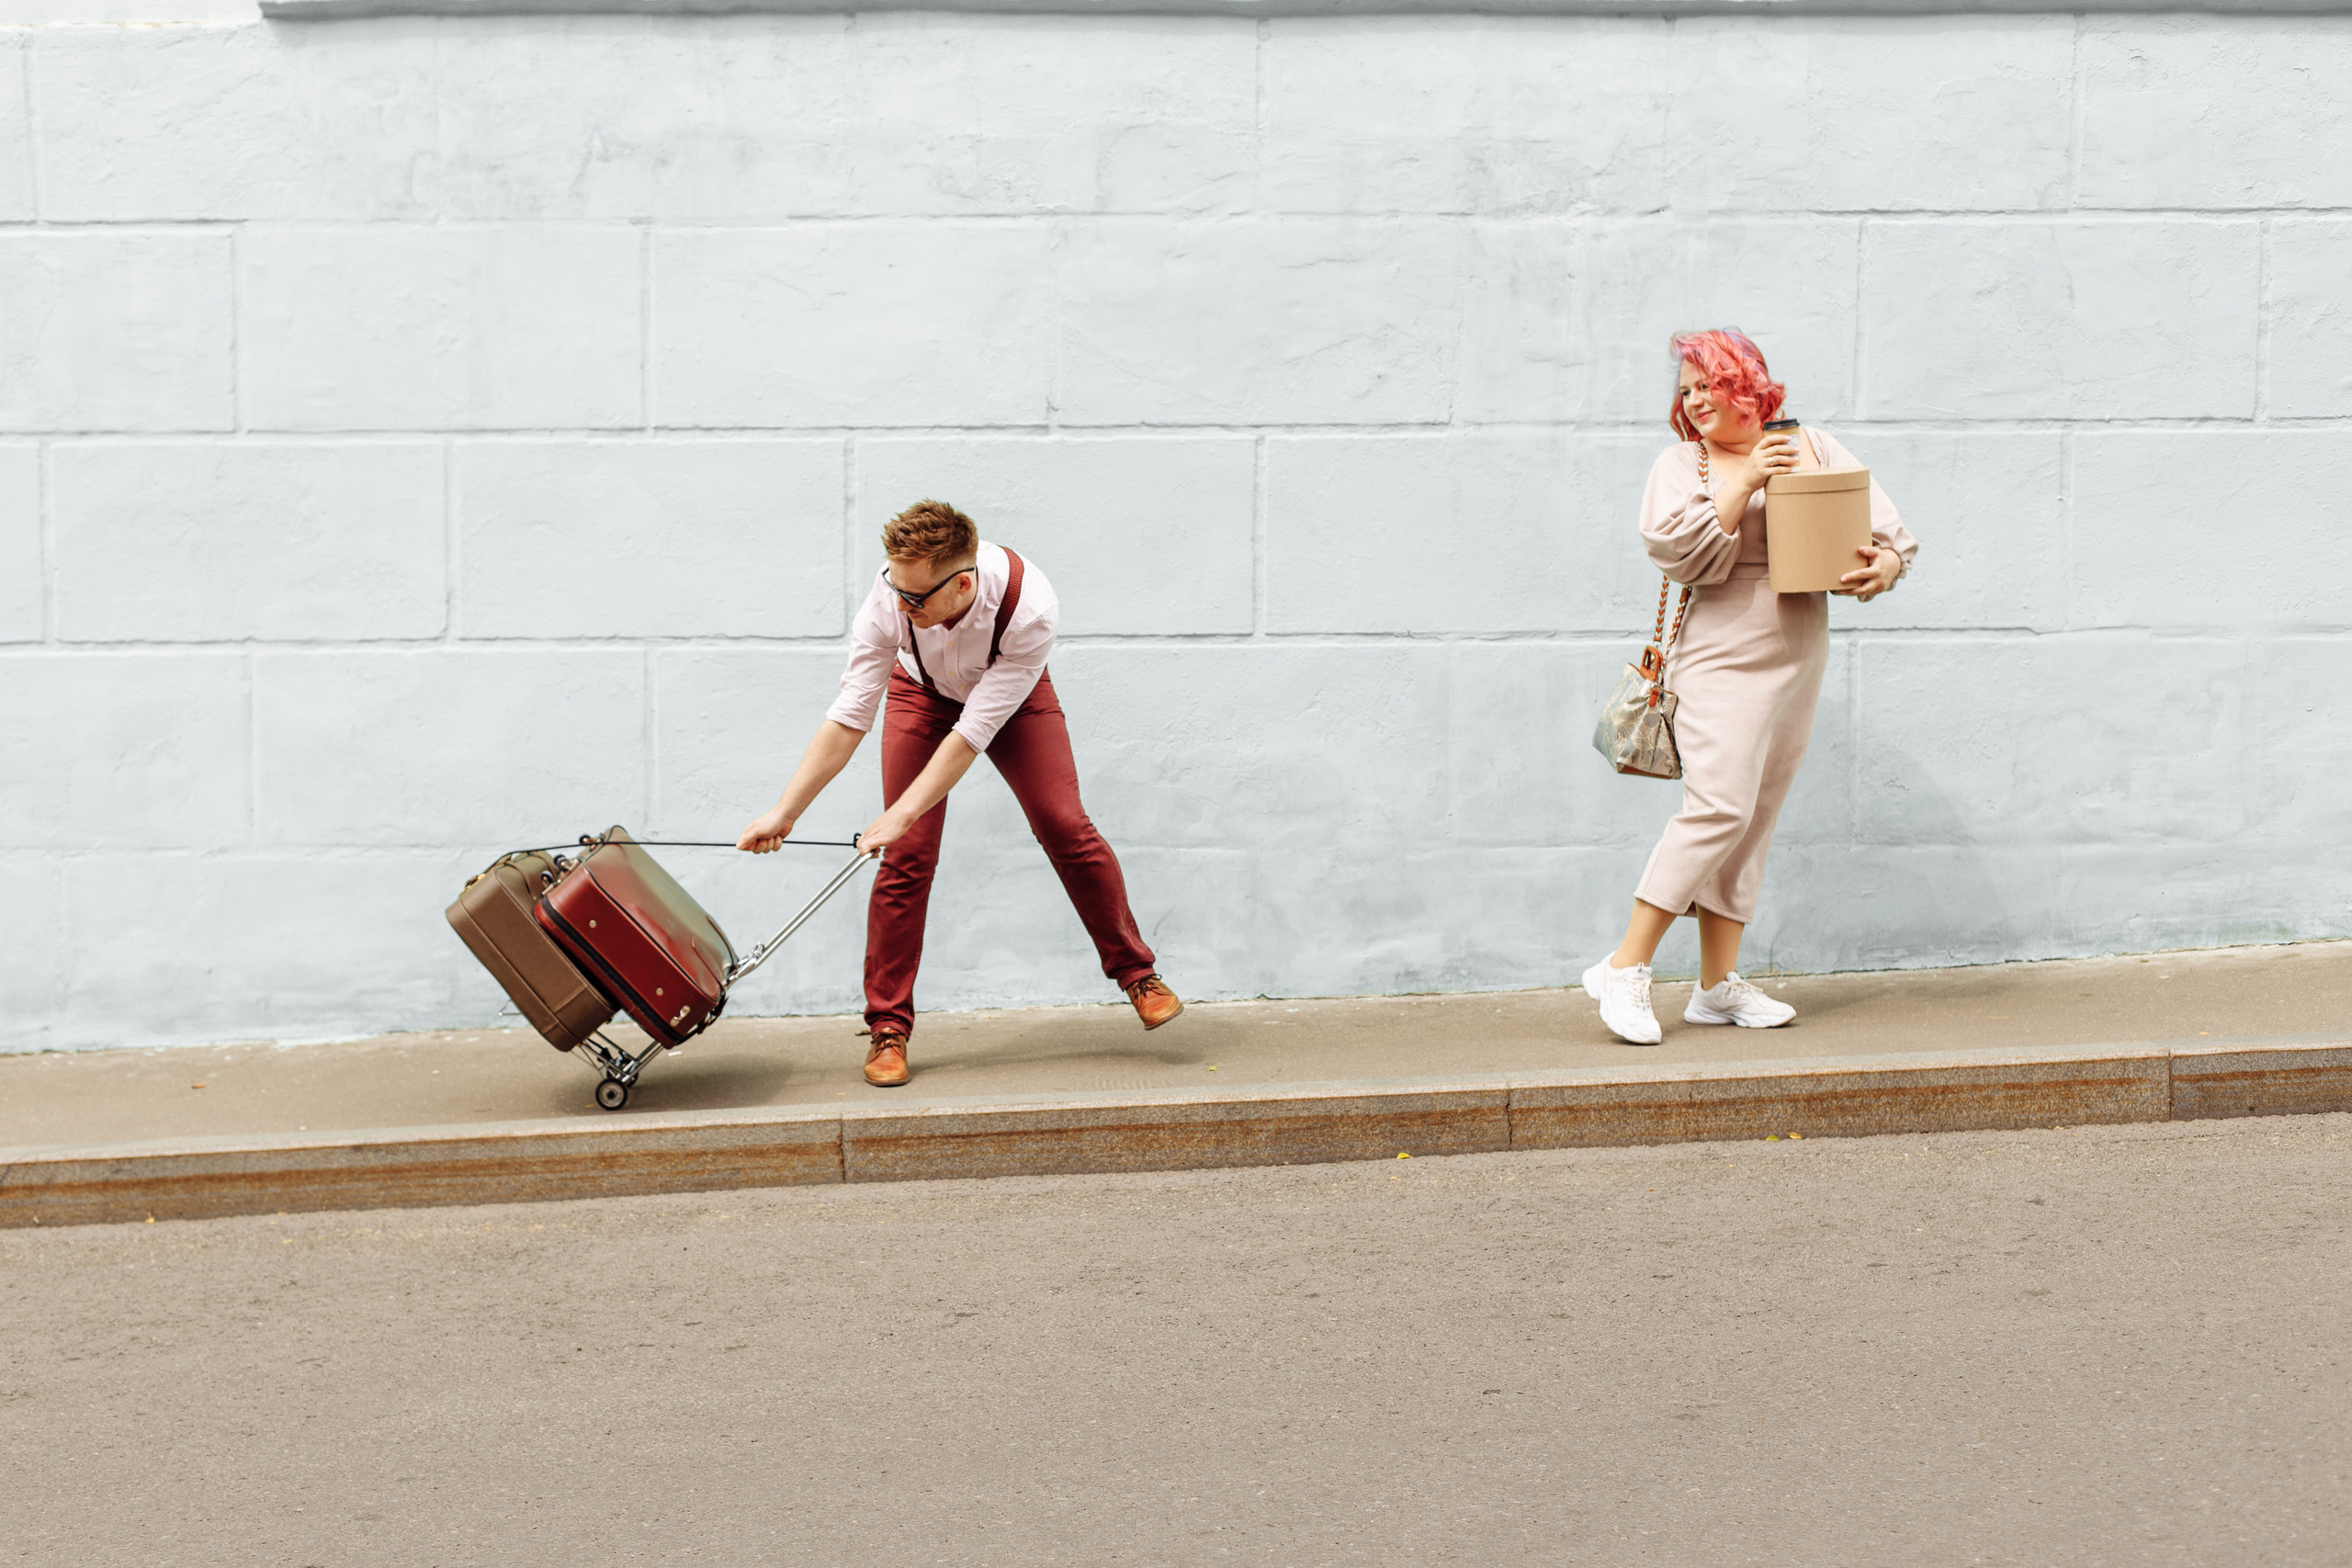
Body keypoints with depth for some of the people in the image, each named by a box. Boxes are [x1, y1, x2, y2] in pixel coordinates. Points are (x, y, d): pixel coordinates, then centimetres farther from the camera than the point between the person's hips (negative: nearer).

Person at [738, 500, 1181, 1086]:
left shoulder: (1029, 608, -41)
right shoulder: (892, 596, -35)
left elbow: (974, 732, -38)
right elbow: (849, 715, -28)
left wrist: (900, 815, -40)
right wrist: (784, 811, -30)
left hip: (1012, 695, -1)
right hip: (924, 693, 1)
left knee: (1065, 827, -14)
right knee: (908, 856, -10)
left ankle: (1136, 972, 6)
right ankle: (888, 1028, 0)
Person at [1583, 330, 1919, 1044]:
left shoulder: (1814, 448, 12)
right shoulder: (1681, 463, 3)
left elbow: (1881, 524, 10)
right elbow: (1680, 549, -13)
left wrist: (1884, 565, -12)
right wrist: (1745, 484, -17)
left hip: (1799, 660, 5)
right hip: (1722, 660, -5)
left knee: (1755, 820, 5)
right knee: (1720, 805, -17)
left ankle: (1718, 984, 9)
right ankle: (1626, 968, -15)